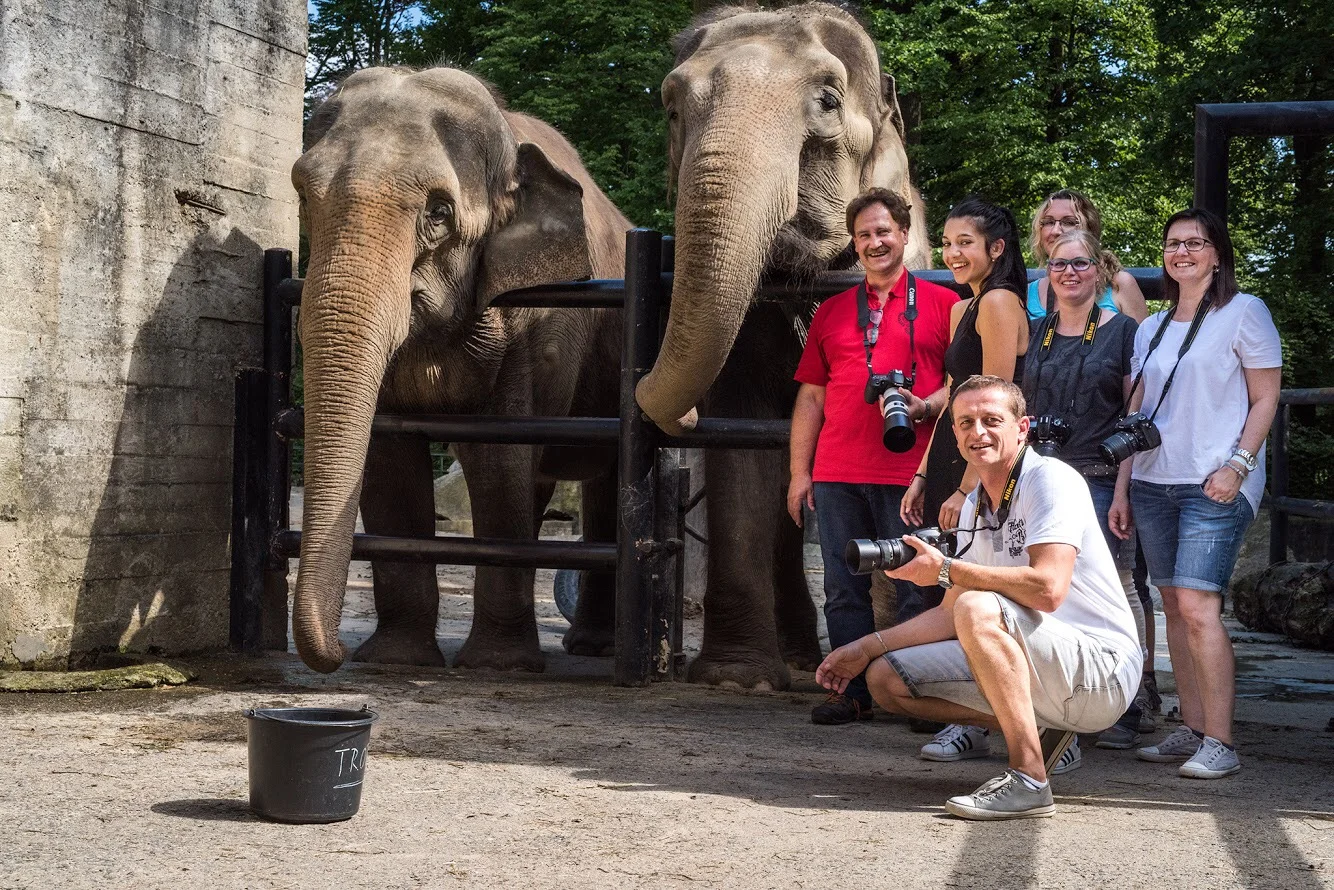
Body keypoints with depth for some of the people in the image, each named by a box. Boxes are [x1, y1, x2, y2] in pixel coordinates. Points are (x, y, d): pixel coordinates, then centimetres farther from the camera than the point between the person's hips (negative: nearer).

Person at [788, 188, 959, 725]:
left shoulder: (943, 304, 7)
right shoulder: (832, 312, 17)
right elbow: (811, 396, 16)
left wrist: (926, 408, -14)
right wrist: (800, 472, 10)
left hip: (911, 474, -3)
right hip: (838, 474, 4)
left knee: (917, 588, -2)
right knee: (844, 590, 4)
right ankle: (852, 694, 10)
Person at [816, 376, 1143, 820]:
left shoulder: (1051, 479, -13)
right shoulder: (975, 507, 12)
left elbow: (1048, 589, -28)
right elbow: (951, 616, 16)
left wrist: (945, 570, -21)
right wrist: (868, 647, 9)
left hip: (1103, 672, -9)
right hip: (1041, 665, 9)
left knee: (979, 608, -33)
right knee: (886, 677, 3)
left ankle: (1029, 779, -29)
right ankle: (1038, 729, 6)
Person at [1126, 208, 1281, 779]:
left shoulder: (1243, 312, 0)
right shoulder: (1152, 329, 17)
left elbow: (1265, 398, -3)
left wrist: (1237, 464, -15)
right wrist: (1121, 490, 12)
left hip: (1213, 486, -6)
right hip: (1153, 483, 6)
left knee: (1198, 607, -15)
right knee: (1174, 606, 5)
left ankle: (1219, 742, -13)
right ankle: (1191, 731, 11)